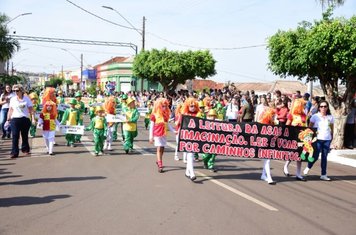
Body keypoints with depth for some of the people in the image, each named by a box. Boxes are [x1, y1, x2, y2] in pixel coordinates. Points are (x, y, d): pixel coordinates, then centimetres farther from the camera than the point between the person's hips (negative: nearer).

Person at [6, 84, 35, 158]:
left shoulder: (27, 99, 1)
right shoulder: (12, 99, 7)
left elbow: (31, 110, 1)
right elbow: (10, 110, 12)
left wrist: (33, 119, -7)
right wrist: (8, 119, 10)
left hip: (25, 119, -1)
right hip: (15, 119, 1)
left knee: (25, 136, 9)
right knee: (15, 136, -6)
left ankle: (25, 149, 26)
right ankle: (14, 153, -6)